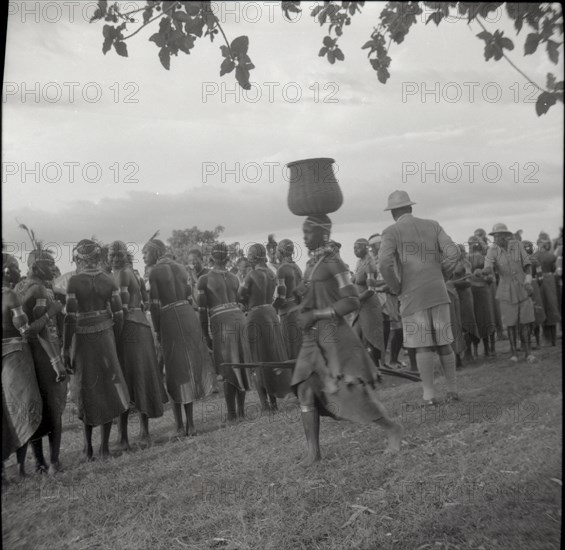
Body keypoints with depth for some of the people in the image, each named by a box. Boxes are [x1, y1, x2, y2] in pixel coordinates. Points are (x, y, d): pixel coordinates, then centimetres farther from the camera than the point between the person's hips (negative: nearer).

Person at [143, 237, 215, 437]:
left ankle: (180, 426, 10)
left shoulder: (154, 272, -5)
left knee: (175, 370, 5)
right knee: (190, 366, 13)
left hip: (169, 319, -5)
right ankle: (190, 423, 21)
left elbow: (155, 304, -8)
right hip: (188, 316, 5)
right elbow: (188, 294, 13)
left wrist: (157, 330, -2)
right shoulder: (179, 267, 13)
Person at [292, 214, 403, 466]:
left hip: (334, 335, -8)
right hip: (313, 337, 8)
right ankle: (312, 450, 12)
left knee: (353, 391, -5)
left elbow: (352, 301, -17)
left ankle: (392, 429, 18)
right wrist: (304, 292, 6)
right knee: (305, 391, 2)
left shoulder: (333, 262, -12)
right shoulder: (311, 263, 13)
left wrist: (315, 314, -19)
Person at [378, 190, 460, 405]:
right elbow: (453, 253, -1)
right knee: (443, 343, 12)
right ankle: (452, 389, 16)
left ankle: (429, 394, 5)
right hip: (438, 293, 4)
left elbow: (384, 264, -17)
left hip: (412, 296, -3)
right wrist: (440, 278, 10)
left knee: (422, 346, 2)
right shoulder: (432, 225, 10)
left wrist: (396, 288, -3)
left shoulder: (392, 231, -2)